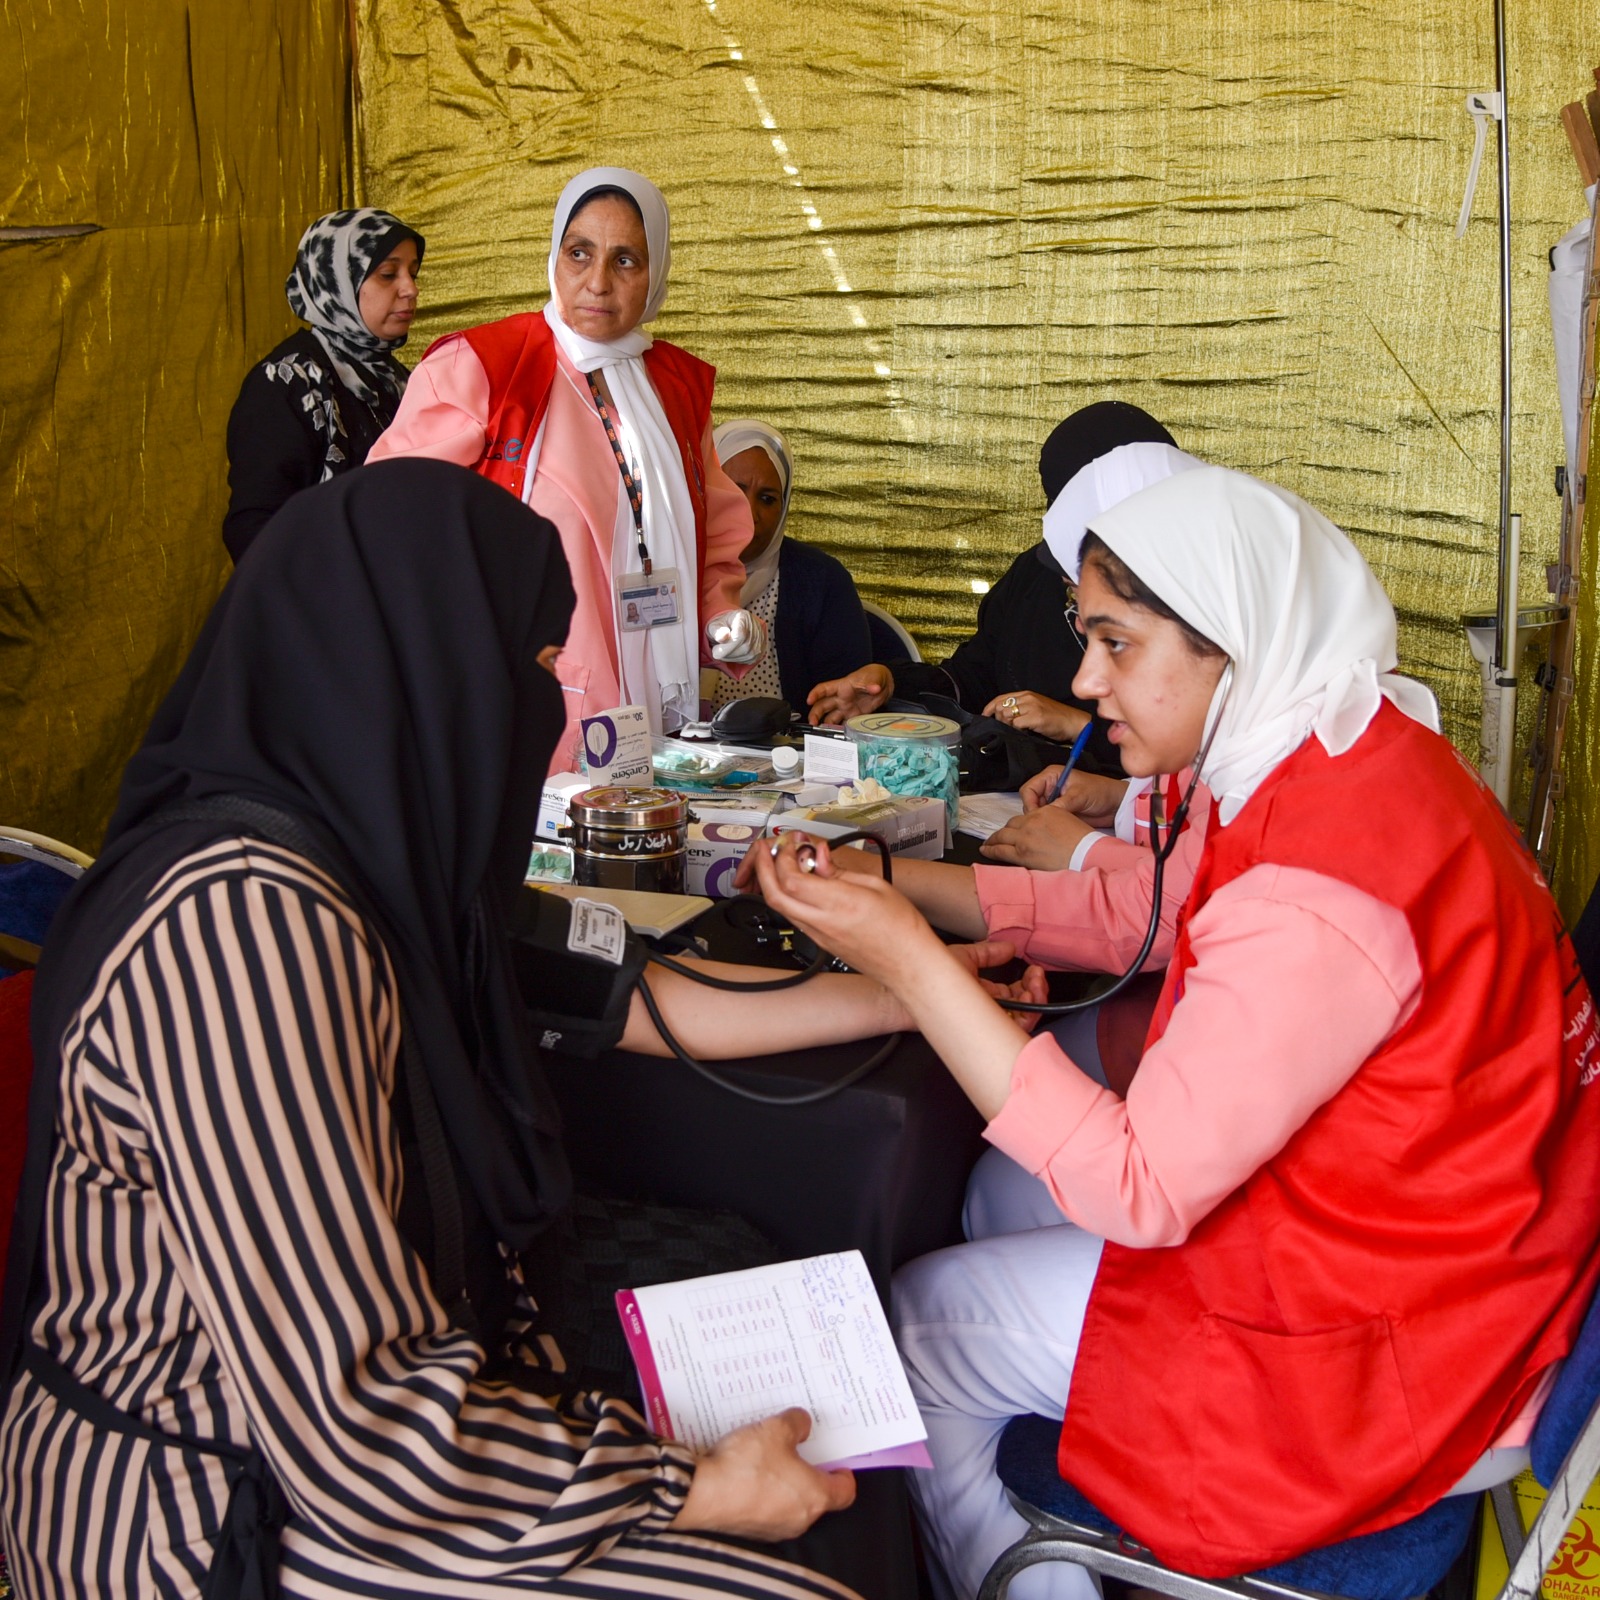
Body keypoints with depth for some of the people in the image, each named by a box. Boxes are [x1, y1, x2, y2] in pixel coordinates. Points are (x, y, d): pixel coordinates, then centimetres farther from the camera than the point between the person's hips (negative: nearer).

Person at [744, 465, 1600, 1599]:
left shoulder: (1321, 894, -33)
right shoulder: (1349, 756, -2)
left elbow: (1137, 1190, -28)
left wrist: (910, 957, -28)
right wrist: (894, 885, -1)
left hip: (1384, 1357, -9)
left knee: (914, 1325, 3)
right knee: (1005, 1189, 19)